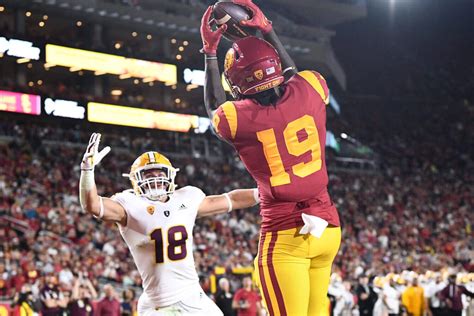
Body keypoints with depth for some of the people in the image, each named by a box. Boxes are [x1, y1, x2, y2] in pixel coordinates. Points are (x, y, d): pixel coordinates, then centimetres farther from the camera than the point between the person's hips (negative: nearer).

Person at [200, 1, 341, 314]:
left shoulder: (238, 118, -10)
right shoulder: (310, 90, -3)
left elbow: (214, 105, 17)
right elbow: (293, 75, 24)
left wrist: (210, 51, 21)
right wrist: (267, 30, 29)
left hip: (285, 235, -5)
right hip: (328, 227, 5)